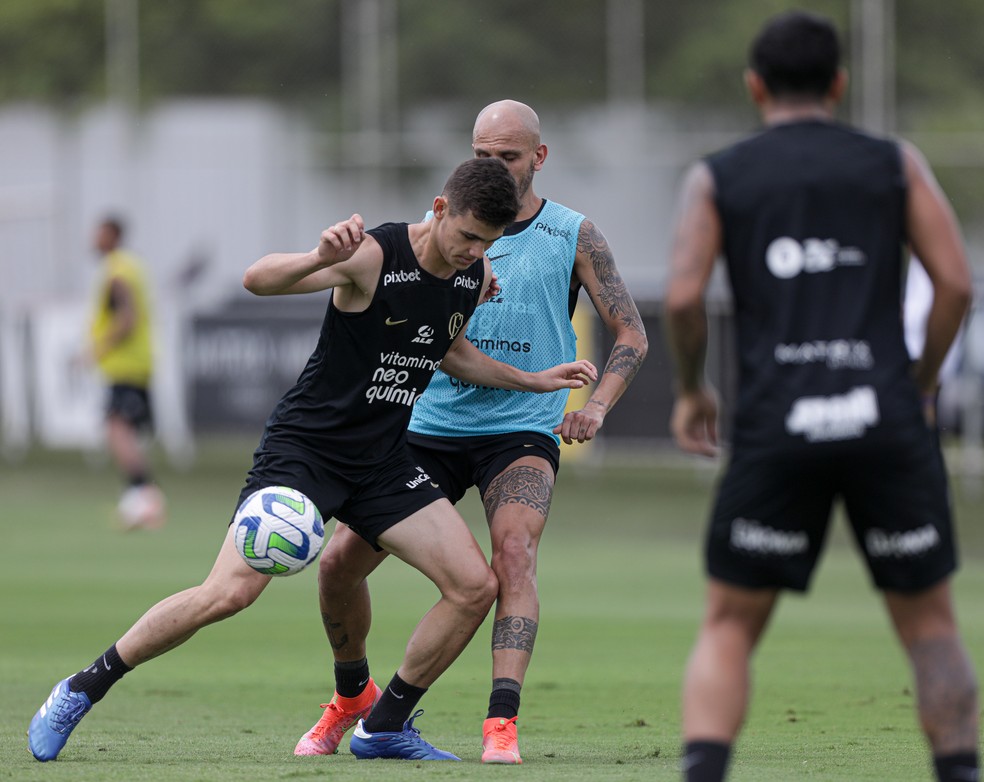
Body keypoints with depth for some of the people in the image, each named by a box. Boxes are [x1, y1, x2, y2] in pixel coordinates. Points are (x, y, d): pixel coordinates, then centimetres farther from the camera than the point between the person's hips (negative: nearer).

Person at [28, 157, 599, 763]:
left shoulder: (477, 276, 3)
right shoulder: (372, 256, -19)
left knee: (475, 587, -7)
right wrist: (321, 258, -48)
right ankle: (83, 690, -4)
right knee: (231, 592, -20)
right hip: (304, 446, -7)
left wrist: (534, 381, 18)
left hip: (382, 462, 7)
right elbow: (258, 280, -29)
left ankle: (386, 726, 9)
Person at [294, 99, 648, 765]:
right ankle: (352, 697, 23)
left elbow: (631, 334, 2)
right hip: (430, 427, 3)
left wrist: (596, 406, -15)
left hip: (523, 430, -3)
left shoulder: (573, 236, 1)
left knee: (514, 550, -29)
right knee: (340, 560, -3)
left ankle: (502, 722, -33)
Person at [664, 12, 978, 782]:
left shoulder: (716, 177, 12)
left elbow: (683, 296, -1)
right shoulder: (896, 163, 13)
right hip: (884, 420, 0)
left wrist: (691, 391, 15)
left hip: (777, 428, 0)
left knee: (729, 627, 9)